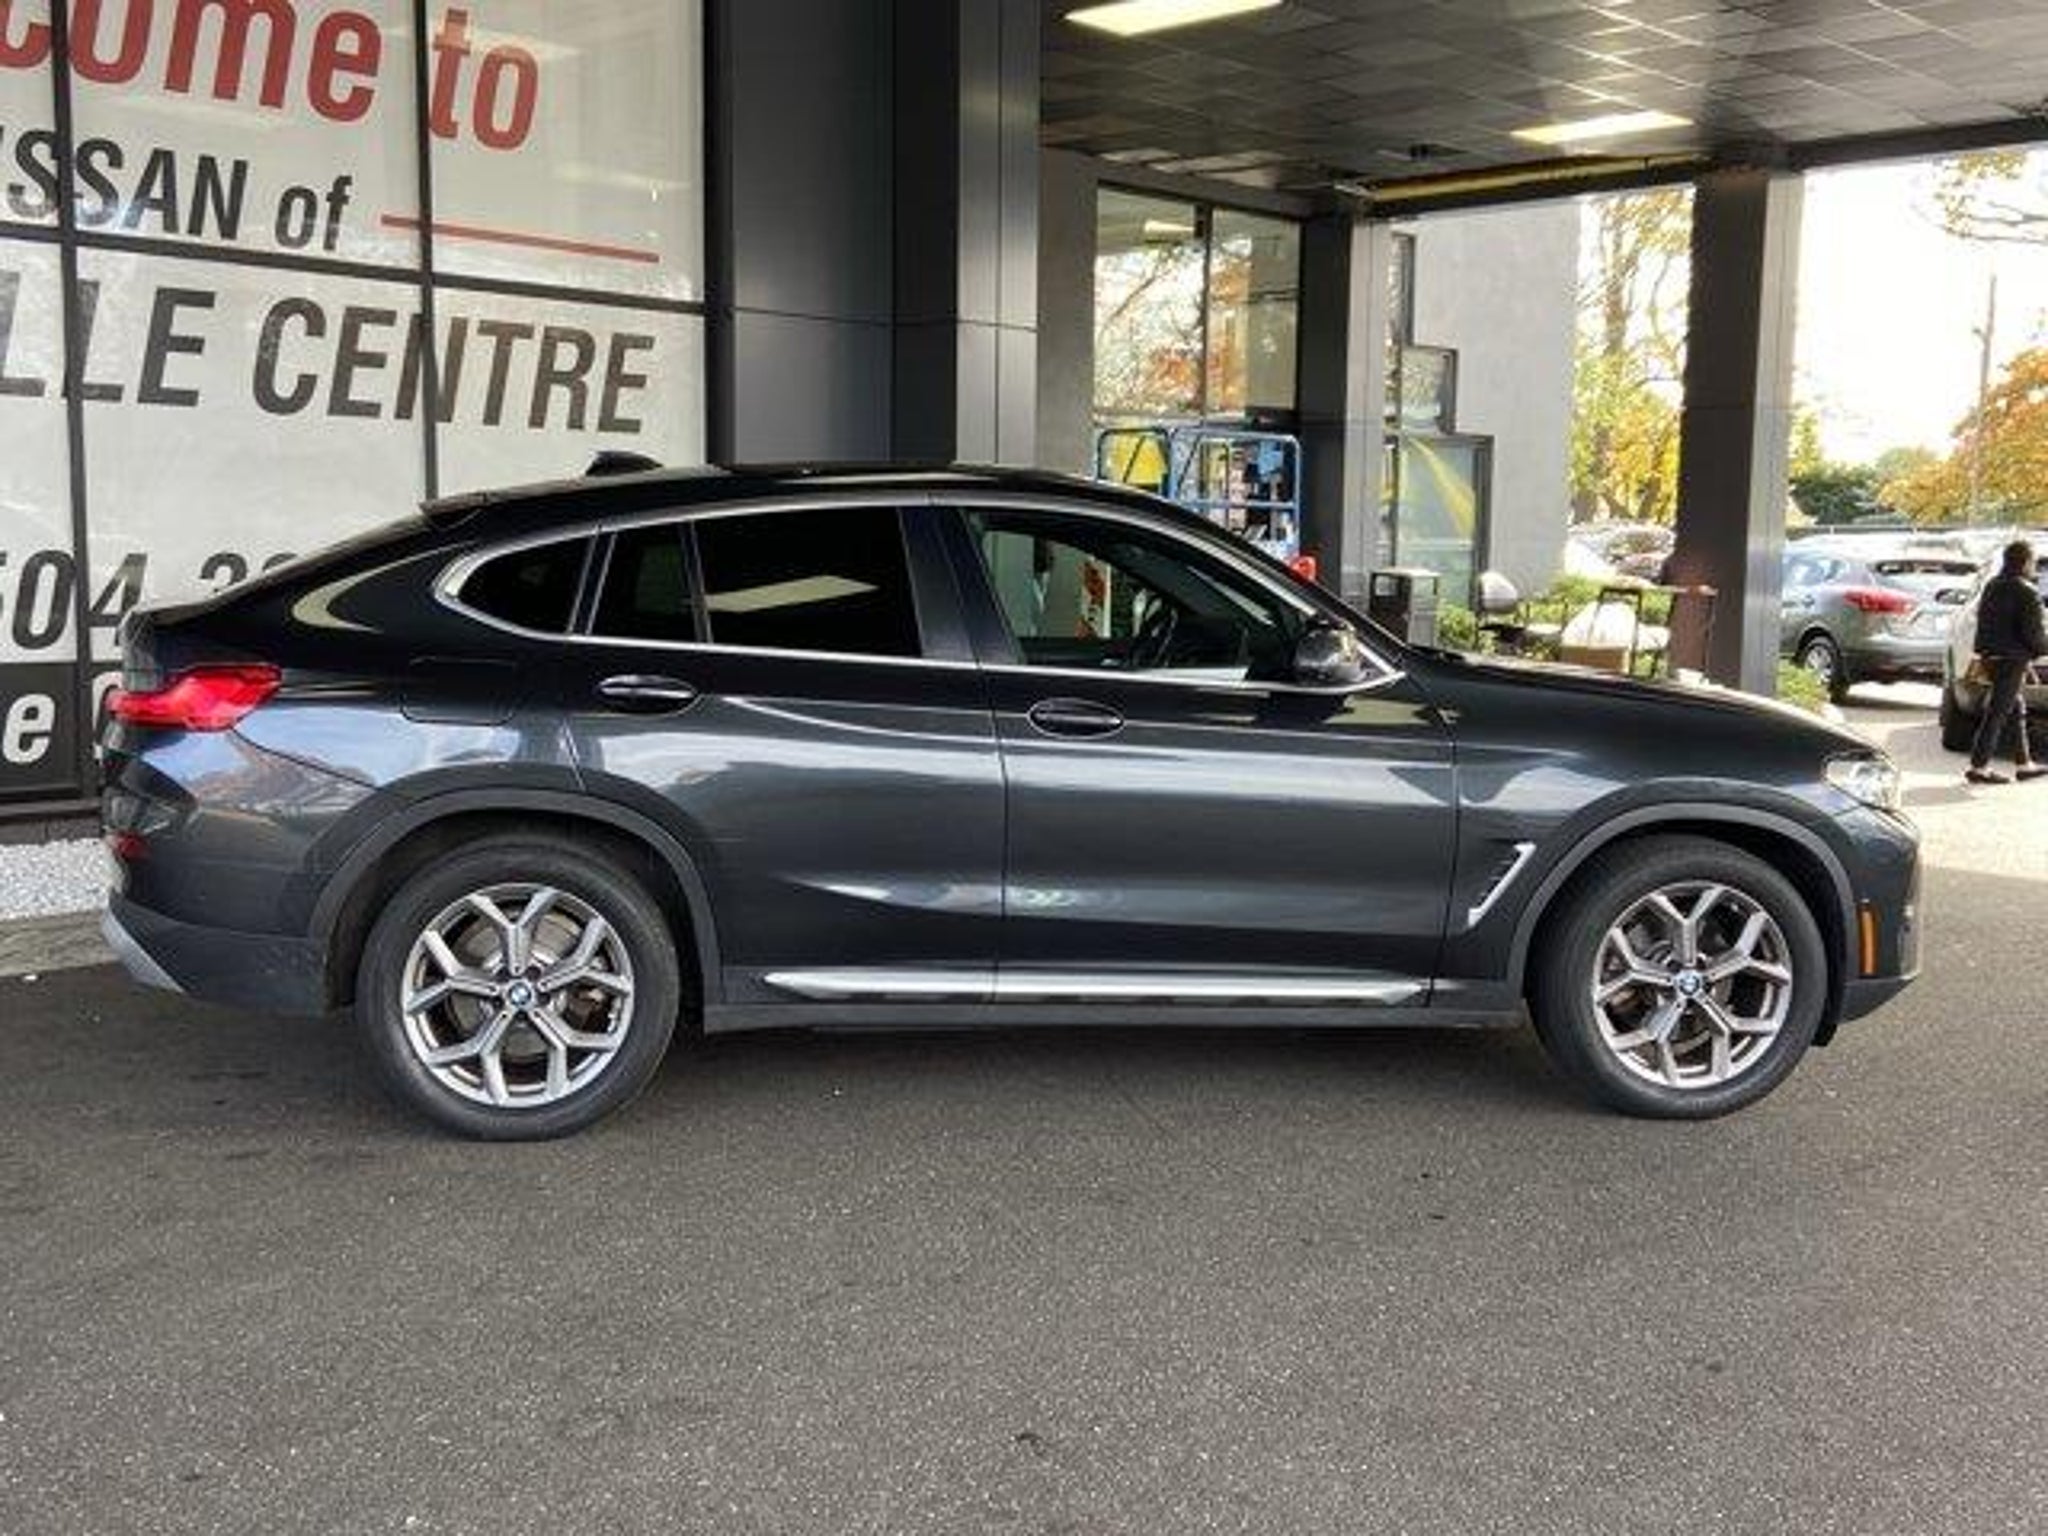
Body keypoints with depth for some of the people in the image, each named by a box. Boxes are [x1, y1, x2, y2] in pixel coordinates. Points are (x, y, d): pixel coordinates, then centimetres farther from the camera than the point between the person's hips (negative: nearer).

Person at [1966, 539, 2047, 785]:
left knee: (2017, 709, 17)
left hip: (1991, 657, 9)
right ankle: (1979, 767, -3)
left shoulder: (1992, 586, 11)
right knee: (1998, 712, -5)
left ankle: (2025, 764, 24)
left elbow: (1983, 623, 17)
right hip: (2011, 660, -9)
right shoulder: (2027, 593, -16)